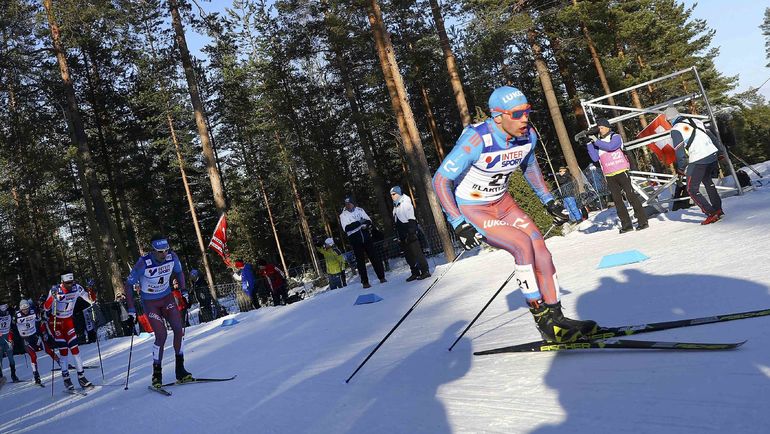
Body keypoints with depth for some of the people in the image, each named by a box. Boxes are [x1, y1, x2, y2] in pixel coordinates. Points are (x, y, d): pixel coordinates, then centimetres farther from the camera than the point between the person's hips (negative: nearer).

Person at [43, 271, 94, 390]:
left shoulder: (77, 288, -12)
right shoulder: (55, 291, -21)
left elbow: (90, 300, -3)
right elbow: (46, 308, -27)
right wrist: (52, 296, -43)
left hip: (68, 320, 3)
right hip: (55, 321, -3)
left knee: (74, 348, -3)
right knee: (63, 350, -7)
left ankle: (81, 377, 2)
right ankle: (66, 378, 4)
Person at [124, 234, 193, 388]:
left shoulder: (172, 257, -15)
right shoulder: (143, 263, -26)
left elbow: (179, 272, 8)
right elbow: (129, 285, -15)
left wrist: (183, 290, -4)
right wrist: (131, 309, -17)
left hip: (167, 297, 4)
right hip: (150, 302, -4)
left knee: (179, 329, -10)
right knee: (161, 336, -14)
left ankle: (180, 370, 1)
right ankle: (157, 373, 5)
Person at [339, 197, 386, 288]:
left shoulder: (359, 210, 8)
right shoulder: (343, 215, 0)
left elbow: (369, 220, 7)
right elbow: (346, 228, -14)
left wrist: (366, 225, -17)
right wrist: (359, 223, -22)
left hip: (366, 237, 2)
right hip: (355, 240, -2)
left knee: (374, 257, 3)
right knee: (360, 261, 1)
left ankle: (381, 277, 11)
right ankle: (365, 282, 7)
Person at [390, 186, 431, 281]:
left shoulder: (405, 203, -8)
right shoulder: (395, 206, 17)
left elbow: (411, 219, -14)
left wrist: (411, 233, -20)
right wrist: (398, 236, 19)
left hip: (410, 234, -9)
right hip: (403, 236, 9)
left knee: (416, 252, -9)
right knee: (408, 255, 9)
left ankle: (425, 271, -5)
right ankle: (415, 273, 16)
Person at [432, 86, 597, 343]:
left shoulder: (528, 136, -9)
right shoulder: (477, 140, -29)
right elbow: (441, 180, -24)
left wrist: (548, 201, 13)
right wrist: (459, 225, -30)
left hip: (503, 203, 6)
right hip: (471, 210, -6)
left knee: (540, 249, -8)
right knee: (523, 243, -24)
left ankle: (556, 318, 7)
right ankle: (543, 320, -10)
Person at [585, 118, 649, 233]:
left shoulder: (615, 137, 0)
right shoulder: (598, 143, 14)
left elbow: (610, 146, -20)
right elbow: (595, 158, 3)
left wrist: (596, 140, -17)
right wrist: (589, 144, -4)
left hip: (621, 172, -5)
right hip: (609, 176, 5)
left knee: (631, 195, -6)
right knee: (617, 200, 4)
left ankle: (643, 221, -1)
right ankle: (626, 224, 8)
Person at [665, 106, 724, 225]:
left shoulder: (675, 130, -7)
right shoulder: (695, 121, 13)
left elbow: (680, 152, -12)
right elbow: (712, 136, 18)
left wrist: (681, 169, -3)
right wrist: (718, 152, 27)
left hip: (698, 160, -7)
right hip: (713, 154, 7)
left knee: (692, 190, 5)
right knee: (707, 180, 29)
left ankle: (712, 213, -3)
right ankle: (718, 209, 31)